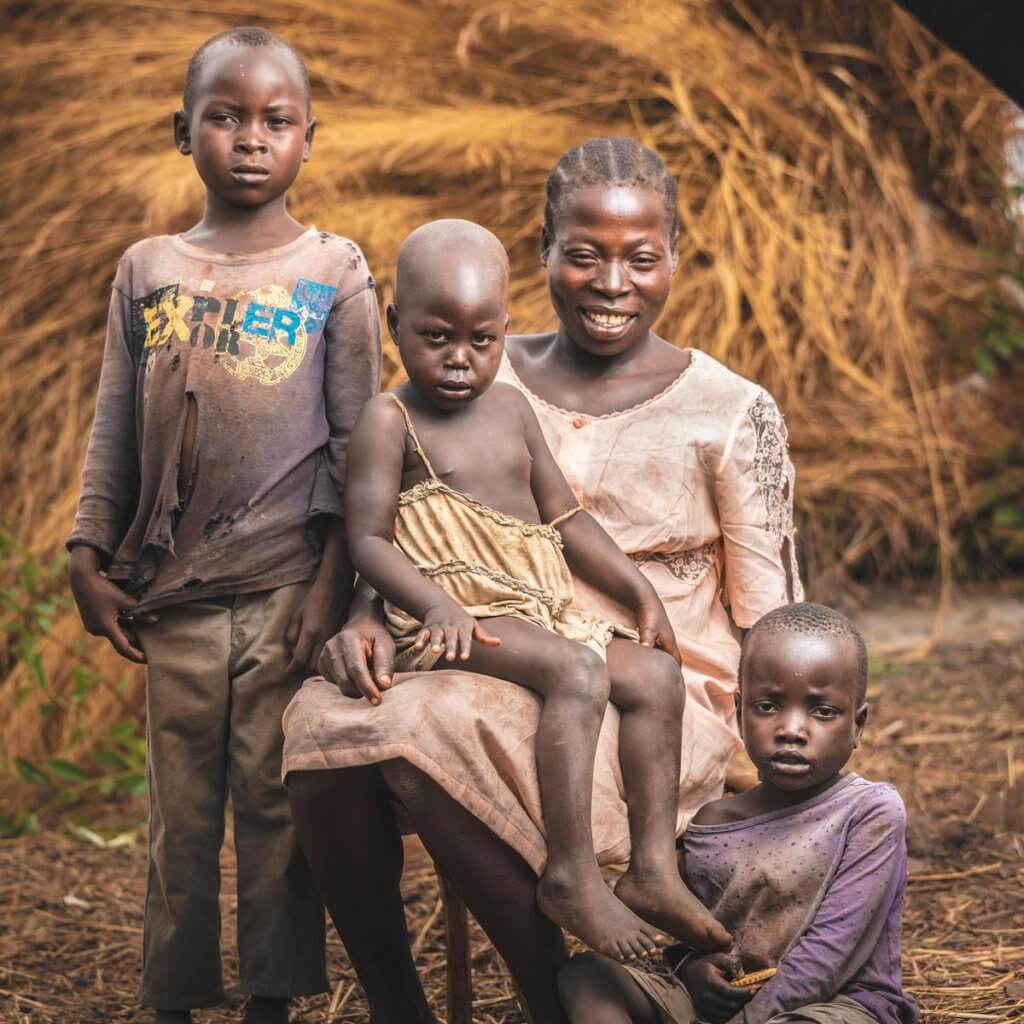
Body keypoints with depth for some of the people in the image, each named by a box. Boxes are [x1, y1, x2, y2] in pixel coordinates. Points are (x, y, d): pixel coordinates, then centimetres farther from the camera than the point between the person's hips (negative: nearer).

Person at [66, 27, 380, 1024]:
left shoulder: (334, 272, 2)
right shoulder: (145, 271, 8)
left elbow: (357, 437, 0)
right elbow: (114, 432, 11)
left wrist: (334, 577, -6)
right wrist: (88, 554, 2)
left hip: (287, 586, -2)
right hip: (174, 589, 2)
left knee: (277, 801, 1)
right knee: (179, 808, 8)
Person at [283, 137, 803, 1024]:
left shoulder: (731, 414, 2)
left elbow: (770, 627, 3)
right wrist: (370, 614, -9)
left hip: (656, 705, -4)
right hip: (498, 675, 4)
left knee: (429, 731, -33)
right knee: (323, 720, -27)